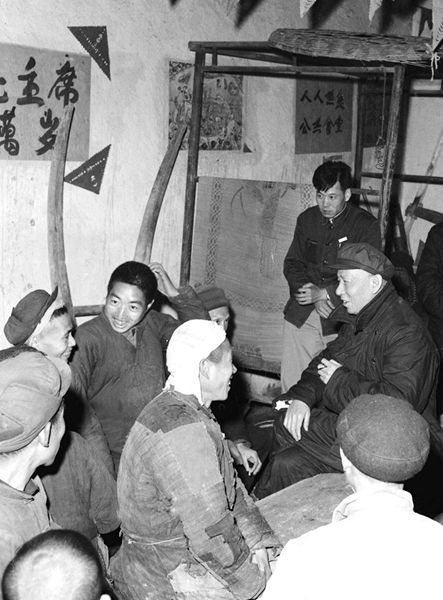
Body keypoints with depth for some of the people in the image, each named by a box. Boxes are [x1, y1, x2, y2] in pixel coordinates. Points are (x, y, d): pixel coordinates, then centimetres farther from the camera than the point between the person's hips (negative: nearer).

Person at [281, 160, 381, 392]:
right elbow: (292, 264, 10)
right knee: (291, 383, 5)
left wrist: (325, 293, -16)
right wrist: (308, 291, -8)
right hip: (300, 315, 4)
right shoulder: (307, 219, 12)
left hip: (341, 318, -4)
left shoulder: (366, 225, -3)